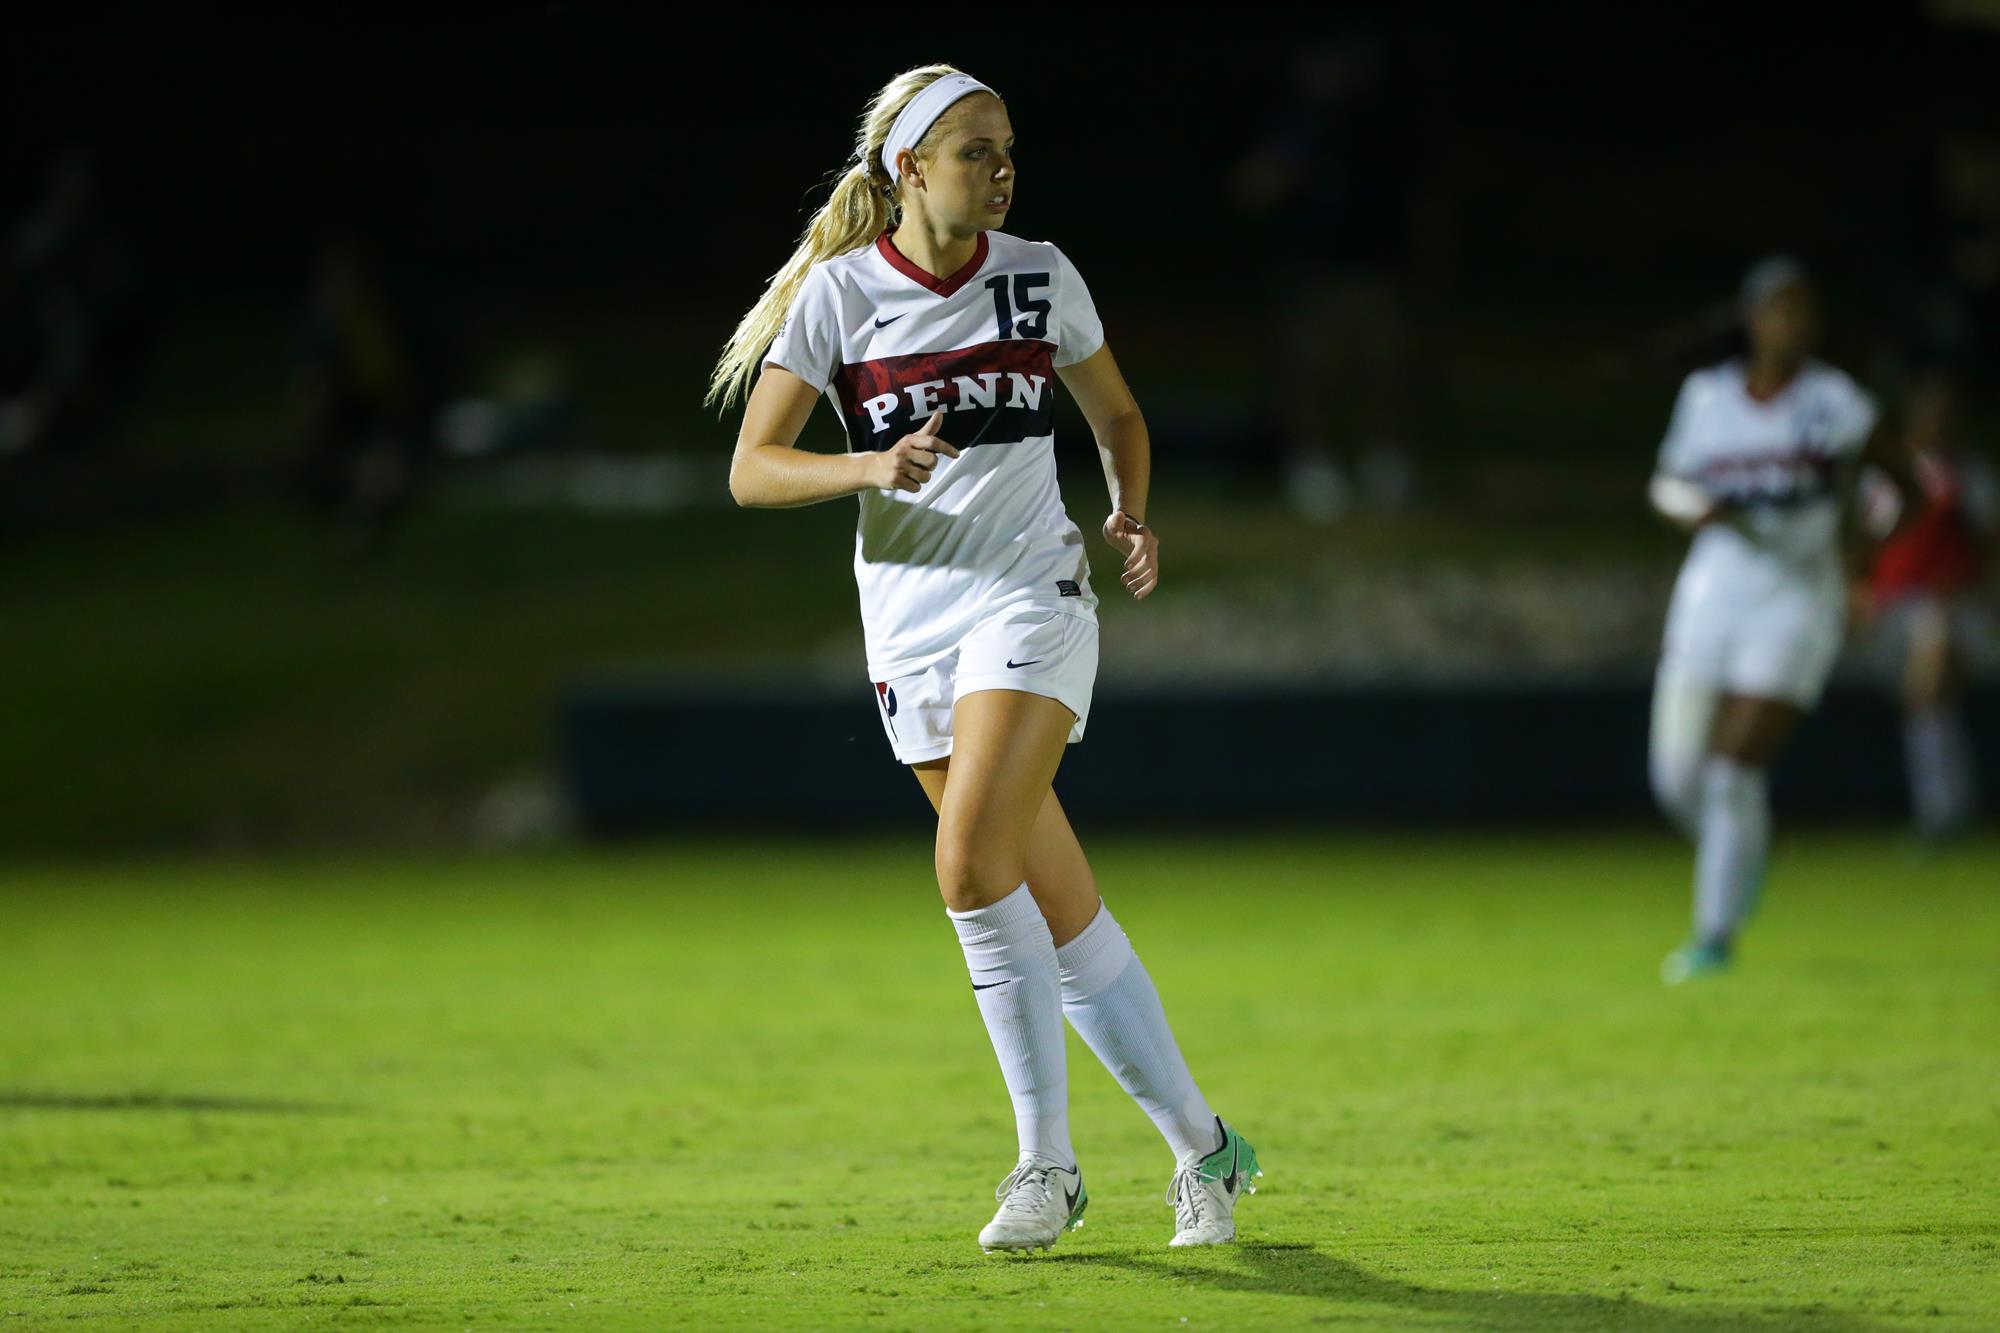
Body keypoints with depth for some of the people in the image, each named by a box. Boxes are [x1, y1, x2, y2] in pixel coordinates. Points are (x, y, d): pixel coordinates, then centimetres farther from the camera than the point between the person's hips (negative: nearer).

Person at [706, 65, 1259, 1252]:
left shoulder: (1041, 276, 3)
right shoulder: (838, 291, -1)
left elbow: (1118, 414, 19)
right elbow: (752, 471, -3)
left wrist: (1132, 512, 0)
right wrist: (873, 466, -20)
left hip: (1031, 593, -1)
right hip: (910, 615, 1)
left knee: (973, 856, -22)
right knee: (1061, 911, 2)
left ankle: (1048, 1157, -13)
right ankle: (1201, 1145, 14)